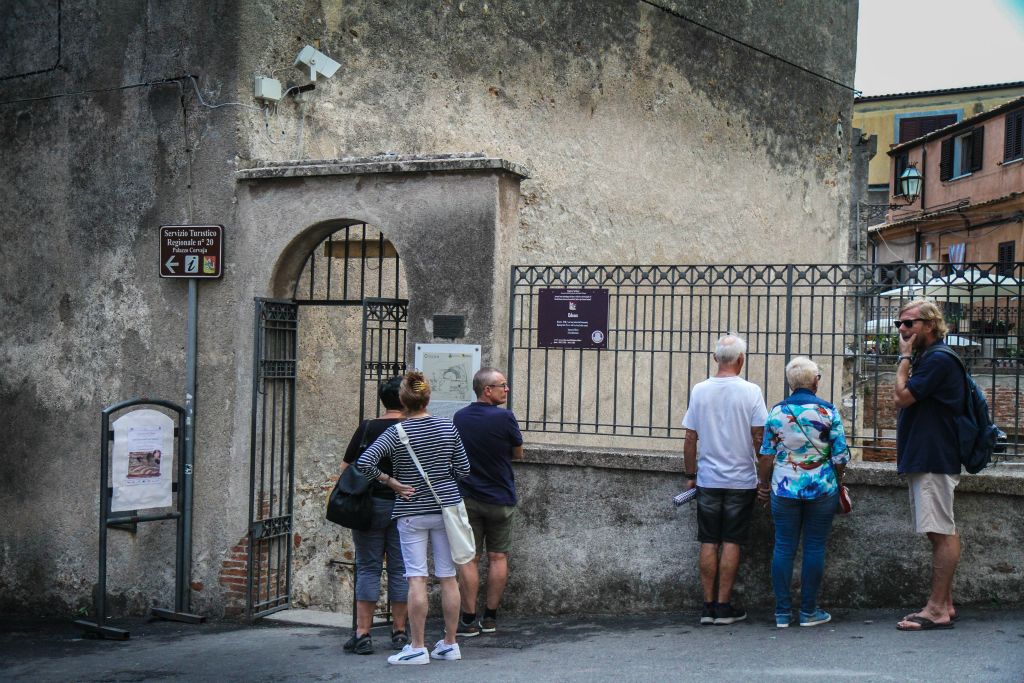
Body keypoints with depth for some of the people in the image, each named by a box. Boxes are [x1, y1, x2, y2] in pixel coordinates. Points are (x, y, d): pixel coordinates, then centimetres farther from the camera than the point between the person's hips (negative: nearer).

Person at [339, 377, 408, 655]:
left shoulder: (367, 429, -4)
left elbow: (346, 467, -1)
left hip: (371, 504, -1)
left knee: (368, 568, 4)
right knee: (400, 569, 9)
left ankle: (362, 634, 1)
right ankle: (399, 632, 14)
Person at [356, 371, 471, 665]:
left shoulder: (396, 432, -10)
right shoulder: (447, 427, 0)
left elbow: (364, 463, -21)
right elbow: (463, 468, 4)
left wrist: (390, 481, -10)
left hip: (411, 513, -3)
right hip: (446, 508, 3)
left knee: (416, 579, -1)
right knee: (448, 577, 8)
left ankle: (417, 648, 1)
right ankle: (450, 644, 16)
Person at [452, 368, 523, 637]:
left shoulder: (459, 418, -1)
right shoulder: (504, 417, -14)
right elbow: (518, 454, 0)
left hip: (467, 498, 2)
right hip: (501, 498, -2)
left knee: (469, 559, 4)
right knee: (498, 558, 9)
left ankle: (469, 620, 3)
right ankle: (490, 618, 13)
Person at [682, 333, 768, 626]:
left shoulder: (700, 390, 1)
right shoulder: (750, 391, -8)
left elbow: (690, 439, 3)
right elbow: (759, 437, -8)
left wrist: (690, 475, 13)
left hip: (707, 479, 2)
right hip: (741, 479, -2)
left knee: (709, 542, 7)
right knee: (731, 542, 3)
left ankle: (708, 605, 10)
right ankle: (724, 606, 6)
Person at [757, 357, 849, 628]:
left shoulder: (777, 410, -1)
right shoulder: (827, 411, -6)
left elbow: (767, 453, 3)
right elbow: (840, 455, -4)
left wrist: (764, 483, 16)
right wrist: (839, 482, 13)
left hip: (785, 489, 2)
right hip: (822, 489, -1)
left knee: (784, 547, 6)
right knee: (814, 547, 5)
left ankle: (782, 612, 9)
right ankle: (809, 611, 10)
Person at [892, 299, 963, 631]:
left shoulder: (938, 359, -13)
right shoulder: (926, 358, 19)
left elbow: (903, 396, -15)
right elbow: (901, 399, 19)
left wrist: (904, 358, -7)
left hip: (934, 460, -11)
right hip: (924, 458, 11)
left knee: (942, 534, -8)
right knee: (942, 533, 12)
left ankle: (936, 609, -6)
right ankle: (944, 604, 16)